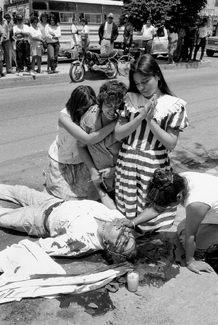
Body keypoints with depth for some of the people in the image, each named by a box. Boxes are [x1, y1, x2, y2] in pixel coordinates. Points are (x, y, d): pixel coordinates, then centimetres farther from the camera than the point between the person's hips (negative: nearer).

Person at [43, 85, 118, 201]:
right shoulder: (64, 116, -33)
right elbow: (88, 139, -45)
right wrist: (115, 123, -48)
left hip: (81, 161, 3)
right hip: (61, 162, -3)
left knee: (82, 195, 5)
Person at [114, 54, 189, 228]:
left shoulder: (173, 104, -6)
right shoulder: (131, 99, 3)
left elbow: (171, 143, -9)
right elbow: (118, 134, -2)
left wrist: (150, 119, -17)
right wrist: (141, 116, -14)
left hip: (154, 166, -3)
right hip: (127, 163, 3)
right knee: (126, 213, 12)